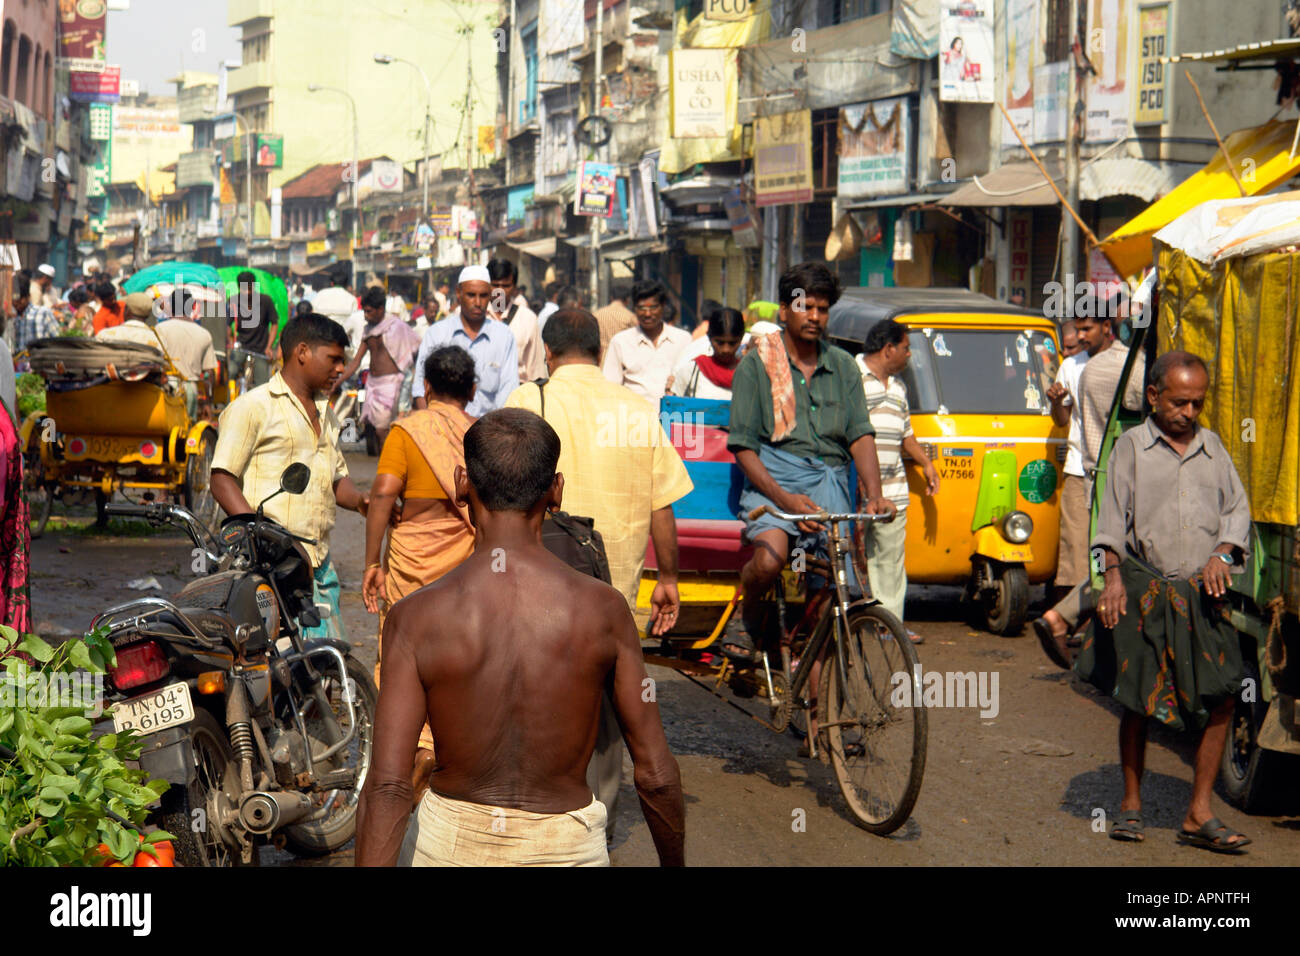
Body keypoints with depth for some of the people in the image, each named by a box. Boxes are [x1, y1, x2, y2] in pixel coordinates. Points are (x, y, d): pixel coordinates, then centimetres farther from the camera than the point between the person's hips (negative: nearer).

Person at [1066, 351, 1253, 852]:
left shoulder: (1213, 447, 14)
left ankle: (1199, 814, 3)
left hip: (1203, 595, 3)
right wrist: (1113, 575, -12)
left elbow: (1238, 507, 13)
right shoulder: (1131, 446, 5)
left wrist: (1222, 554, -5)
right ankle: (1131, 804, 20)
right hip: (1144, 590, -2)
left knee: (1221, 699, -6)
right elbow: (1112, 516, -1)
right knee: (1136, 702, 3)